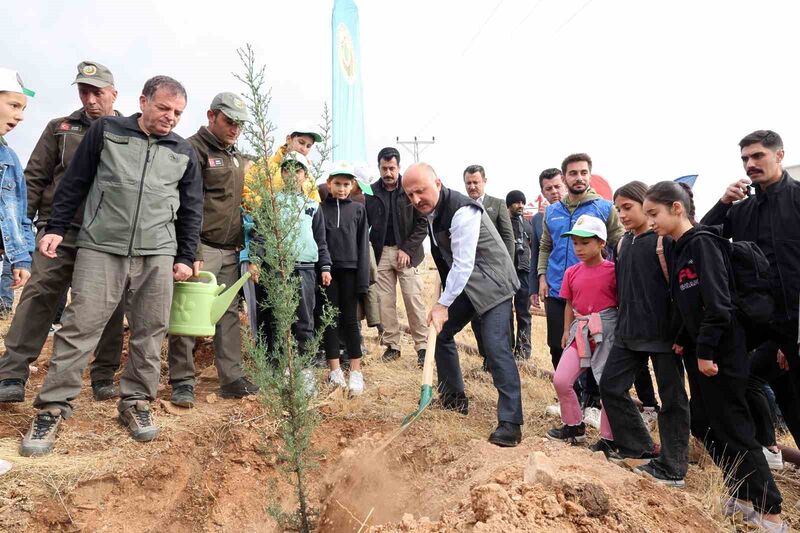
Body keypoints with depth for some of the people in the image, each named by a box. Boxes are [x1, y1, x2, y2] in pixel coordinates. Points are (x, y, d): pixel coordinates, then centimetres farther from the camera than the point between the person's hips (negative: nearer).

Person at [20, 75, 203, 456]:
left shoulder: (185, 152, 12)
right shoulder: (106, 130, 7)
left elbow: (192, 210, 14)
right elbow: (74, 183, 9)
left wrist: (186, 257, 8)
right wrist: (56, 227, 4)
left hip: (157, 256, 2)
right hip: (101, 248, -2)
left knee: (149, 333, 4)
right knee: (80, 328, -3)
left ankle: (135, 402, 18)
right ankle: (53, 407, 8)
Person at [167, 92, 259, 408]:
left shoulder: (237, 157, 20)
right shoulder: (194, 149, -6)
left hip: (230, 250, 8)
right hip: (201, 248, -8)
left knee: (229, 313, 9)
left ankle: (232, 379, 16)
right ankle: (182, 381, 7)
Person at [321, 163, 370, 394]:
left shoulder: (358, 209, 6)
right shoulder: (321, 208, 5)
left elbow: (363, 244, 3)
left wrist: (363, 277, -4)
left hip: (350, 270, 0)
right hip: (327, 269, 0)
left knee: (350, 319, 2)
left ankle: (356, 371, 5)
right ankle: (334, 369, 14)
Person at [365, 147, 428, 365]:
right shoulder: (371, 192, 6)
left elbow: (422, 224, -3)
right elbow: (365, 223, 9)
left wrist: (407, 249, -10)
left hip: (406, 252, -3)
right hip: (381, 253, 3)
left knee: (414, 300, -4)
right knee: (385, 301, 4)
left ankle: (422, 346, 4)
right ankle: (392, 345, 15)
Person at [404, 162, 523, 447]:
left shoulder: (462, 211, -26)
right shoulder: (430, 211, 2)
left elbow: (464, 264, -28)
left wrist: (443, 304, -27)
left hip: (491, 283, -9)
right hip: (462, 282, 9)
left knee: (497, 347, -18)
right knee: (440, 331, 13)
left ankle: (510, 423, -11)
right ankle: (454, 397, 31)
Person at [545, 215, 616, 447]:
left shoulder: (612, 270, -8)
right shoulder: (572, 272, 7)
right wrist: (567, 330, 9)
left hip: (606, 330, -5)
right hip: (580, 330, 5)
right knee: (560, 380, 1)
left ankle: (608, 437, 18)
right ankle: (574, 426, 22)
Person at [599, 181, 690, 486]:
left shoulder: (665, 239, -11)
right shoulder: (623, 243, 11)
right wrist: (623, 321, 16)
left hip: (663, 332, -8)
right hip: (629, 332, 8)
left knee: (672, 398, 5)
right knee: (610, 386, 10)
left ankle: (672, 468, 17)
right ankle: (640, 446, 26)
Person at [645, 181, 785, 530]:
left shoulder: (702, 243, -15)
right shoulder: (678, 250, 12)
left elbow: (718, 303, -22)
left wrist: (705, 350, -20)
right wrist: (683, 342, 10)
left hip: (721, 353, -9)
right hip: (698, 351, 9)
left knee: (732, 428, 0)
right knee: (703, 423, 13)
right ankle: (743, 496, 28)